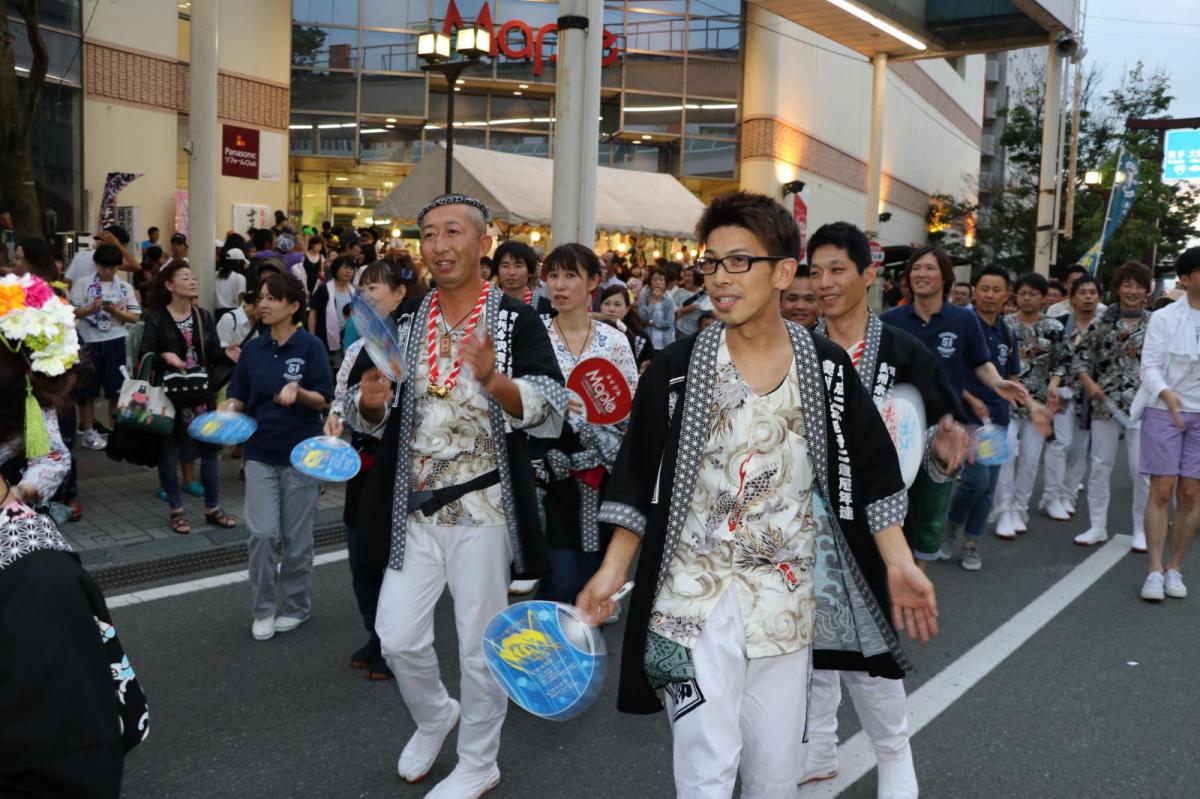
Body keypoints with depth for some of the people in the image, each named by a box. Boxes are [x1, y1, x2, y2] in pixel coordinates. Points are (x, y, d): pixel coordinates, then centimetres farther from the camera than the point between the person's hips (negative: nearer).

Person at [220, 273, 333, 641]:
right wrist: (227, 410, -13)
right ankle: (263, 609, 13)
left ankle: (296, 606, 25)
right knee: (262, 533, -3)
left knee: (296, 537, 8)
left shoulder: (310, 346, -9)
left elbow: (324, 400, -11)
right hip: (260, 452, 3)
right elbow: (238, 395, 8)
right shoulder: (253, 348, 3)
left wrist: (298, 392, -30)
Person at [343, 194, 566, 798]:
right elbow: (372, 422, 13)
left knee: (480, 646, 7)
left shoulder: (517, 321, -6)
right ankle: (433, 718, 38)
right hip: (413, 509, 4)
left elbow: (551, 413, -14)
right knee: (398, 638, 7)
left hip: (484, 508, -4)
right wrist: (369, 403, -10)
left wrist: (494, 379, -31)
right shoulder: (404, 324, 8)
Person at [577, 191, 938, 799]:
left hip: (787, 596, 2)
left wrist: (899, 564, -6)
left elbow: (868, 478, 3)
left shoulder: (827, 369, -2)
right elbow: (640, 483, -1)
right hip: (695, 595, -1)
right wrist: (611, 571, -7)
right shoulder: (677, 369, -6)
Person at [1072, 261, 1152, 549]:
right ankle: (1097, 527, 17)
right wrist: (1088, 382, -6)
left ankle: (1141, 530, 13)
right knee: (1100, 465, 6)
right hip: (1105, 401, 2)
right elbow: (1082, 354, 7)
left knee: (1141, 469, -1)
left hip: (1141, 404, -2)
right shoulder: (1104, 320, 5)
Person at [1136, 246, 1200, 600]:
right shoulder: (1164, 317, -5)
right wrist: (1166, 394, -28)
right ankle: (1154, 570, 2)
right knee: (1161, 492, -2)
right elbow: (1149, 366, -10)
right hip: (1164, 411, -2)